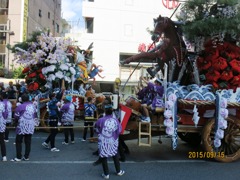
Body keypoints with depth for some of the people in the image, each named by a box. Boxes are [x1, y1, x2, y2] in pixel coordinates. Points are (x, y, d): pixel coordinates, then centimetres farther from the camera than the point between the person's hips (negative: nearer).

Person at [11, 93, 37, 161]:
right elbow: (35, 116, 14)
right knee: (28, 142, 9)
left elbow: (16, 117, -6)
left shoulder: (20, 107, -11)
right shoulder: (33, 106, 4)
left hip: (22, 127, -5)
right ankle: (26, 156, 13)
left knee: (18, 142, 6)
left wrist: (16, 121, 14)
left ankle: (18, 157, 6)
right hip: (31, 127, 5)